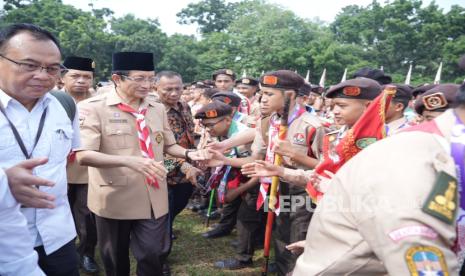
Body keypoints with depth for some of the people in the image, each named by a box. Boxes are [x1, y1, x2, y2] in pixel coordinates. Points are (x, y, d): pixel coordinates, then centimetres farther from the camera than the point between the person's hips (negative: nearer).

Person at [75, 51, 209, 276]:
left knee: (154, 256, 8)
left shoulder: (157, 108, 5)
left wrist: (188, 154, -7)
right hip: (115, 199, -3)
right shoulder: (93, 107, -11)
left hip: (153, 198, 3)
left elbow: (168, 145, 14)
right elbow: (83, 155, -20)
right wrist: (129, 160, -34)